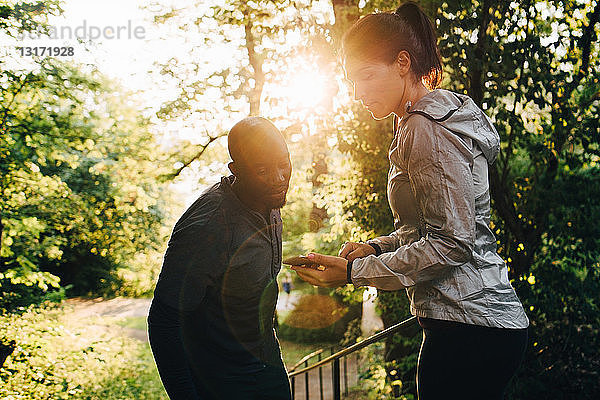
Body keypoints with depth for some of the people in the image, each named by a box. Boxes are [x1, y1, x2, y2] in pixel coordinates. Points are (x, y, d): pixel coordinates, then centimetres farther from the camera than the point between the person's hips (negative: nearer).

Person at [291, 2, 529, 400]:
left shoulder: (427, 127, -15)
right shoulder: (444, 114, 16)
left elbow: (452, 242, -19)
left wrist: (354, 271, -16)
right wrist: (376, 247, 8)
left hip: (468, 325, -10)